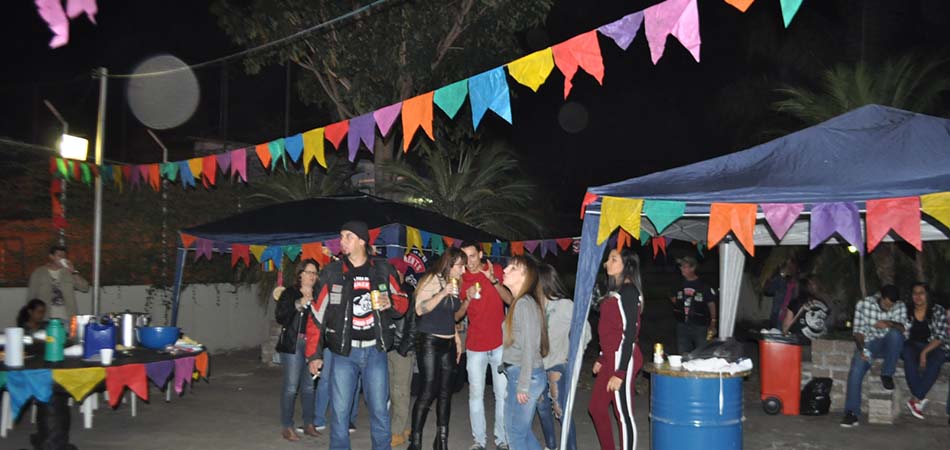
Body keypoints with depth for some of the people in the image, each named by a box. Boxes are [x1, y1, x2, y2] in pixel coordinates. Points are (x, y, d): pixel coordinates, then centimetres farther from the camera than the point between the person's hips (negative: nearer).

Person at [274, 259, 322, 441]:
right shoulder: (289, 293, 1)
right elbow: (279, 316, -10)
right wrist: (298, 304, -18)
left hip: (312, 344, 4)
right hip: (293, 345, -4)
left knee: (309, 386, 8)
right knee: (291, 387, -4)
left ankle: (308, 424, 18)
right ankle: (286, 427, 5)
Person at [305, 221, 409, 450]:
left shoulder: (383, 270, 3)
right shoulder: (331, 273, 0)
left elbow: (403, 302, 12)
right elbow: (317, 314, 2)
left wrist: (391, 303, -12)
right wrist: (313, 354, 0)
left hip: (375, 351, 1)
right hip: (343, 352, 0)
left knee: (379, 411, 6)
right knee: (339, 412, 2)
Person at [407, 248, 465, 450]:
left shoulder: (454, 283, 10)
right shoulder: (432, 280, -11)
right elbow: (420, 309, -20)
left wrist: (456, 338, 17)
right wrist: (443, 293, -26)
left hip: (448, 344, 7)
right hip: (429, 342, -7)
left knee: (445, 392, 8)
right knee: (428, 391, -8)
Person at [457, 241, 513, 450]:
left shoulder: (496, 270, 1)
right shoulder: (461, 279, 3)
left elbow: (510, 300, -8)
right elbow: (456, 317, 2)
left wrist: (494, 280, -20)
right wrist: (467, 300, -16)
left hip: (500, 343, -1)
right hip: (475, 345, 1)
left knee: (503, 393, 3)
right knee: (476, 394, 2)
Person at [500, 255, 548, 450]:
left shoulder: (525, 304, -16)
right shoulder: (518, 302, 11)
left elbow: (529, 347, -19)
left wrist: (523, 385, -17)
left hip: (526, 375, -9)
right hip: (516, 373, 9)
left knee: (517, 432, 2)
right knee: (514, 427, 18)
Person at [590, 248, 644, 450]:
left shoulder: (628, 291, -14)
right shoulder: (615, 290, 13)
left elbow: (629, 333, -18)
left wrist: (620, 372, -20)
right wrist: (602, 359, 19)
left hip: (622, 359, -10)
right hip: (610, 358, 10)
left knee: (623, 414, -2)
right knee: (596, 408, 15)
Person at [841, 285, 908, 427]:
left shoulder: (899, 308, -6)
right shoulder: (863, 304, -11)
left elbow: (902, 328, -20)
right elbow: (858, 330, -10)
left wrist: (888, 323, -41)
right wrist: (862, 349, -26)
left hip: (889, 345, 1)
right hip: (868, 343, -1)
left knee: (895, 334, -34)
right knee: (856, 370, -27)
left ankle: (887, 374, -15)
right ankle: (851, 413, -23)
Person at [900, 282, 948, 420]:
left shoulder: (938, 310, -2)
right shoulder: (906, 310, 4)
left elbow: (940, 336, -8)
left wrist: (925, 352, -20)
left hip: (934, 347, -1)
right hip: (912, 346, 1)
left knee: (935, 360, -36)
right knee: (908, 354, -34)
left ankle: (915, 399, -32)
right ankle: (920, 398, -36)